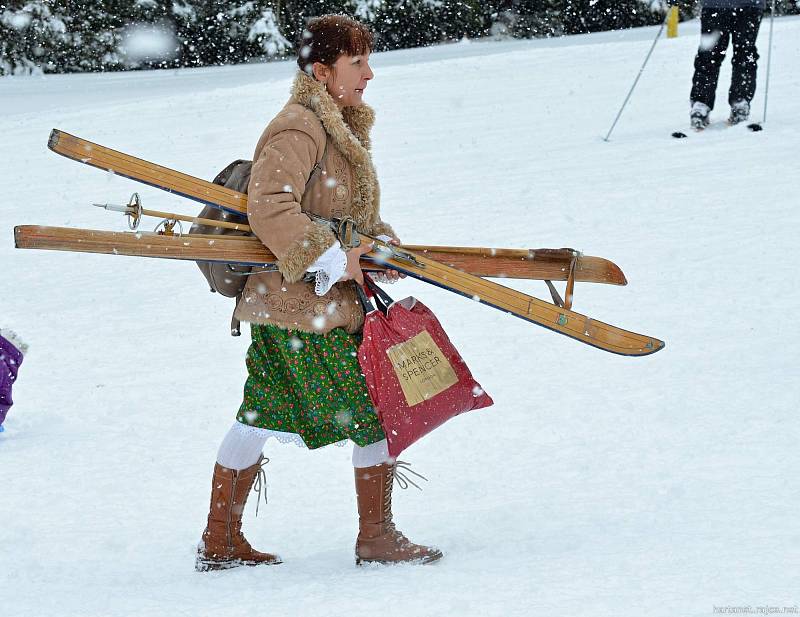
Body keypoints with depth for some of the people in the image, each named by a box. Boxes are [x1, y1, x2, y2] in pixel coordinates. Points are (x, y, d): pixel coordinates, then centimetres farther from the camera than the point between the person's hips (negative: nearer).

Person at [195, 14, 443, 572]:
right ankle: (377, 538, 7)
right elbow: (270, 208, -26)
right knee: (378, 411, -3)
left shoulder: (342, 127, 17)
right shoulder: (299, 128, -16)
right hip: (307, 304, -10)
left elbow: (345, 214, 24)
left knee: (262, 418, 14)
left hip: (283, 300, 10)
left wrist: (380, 241, 5)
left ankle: (219, 542, 20)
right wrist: (332, 258, -24)